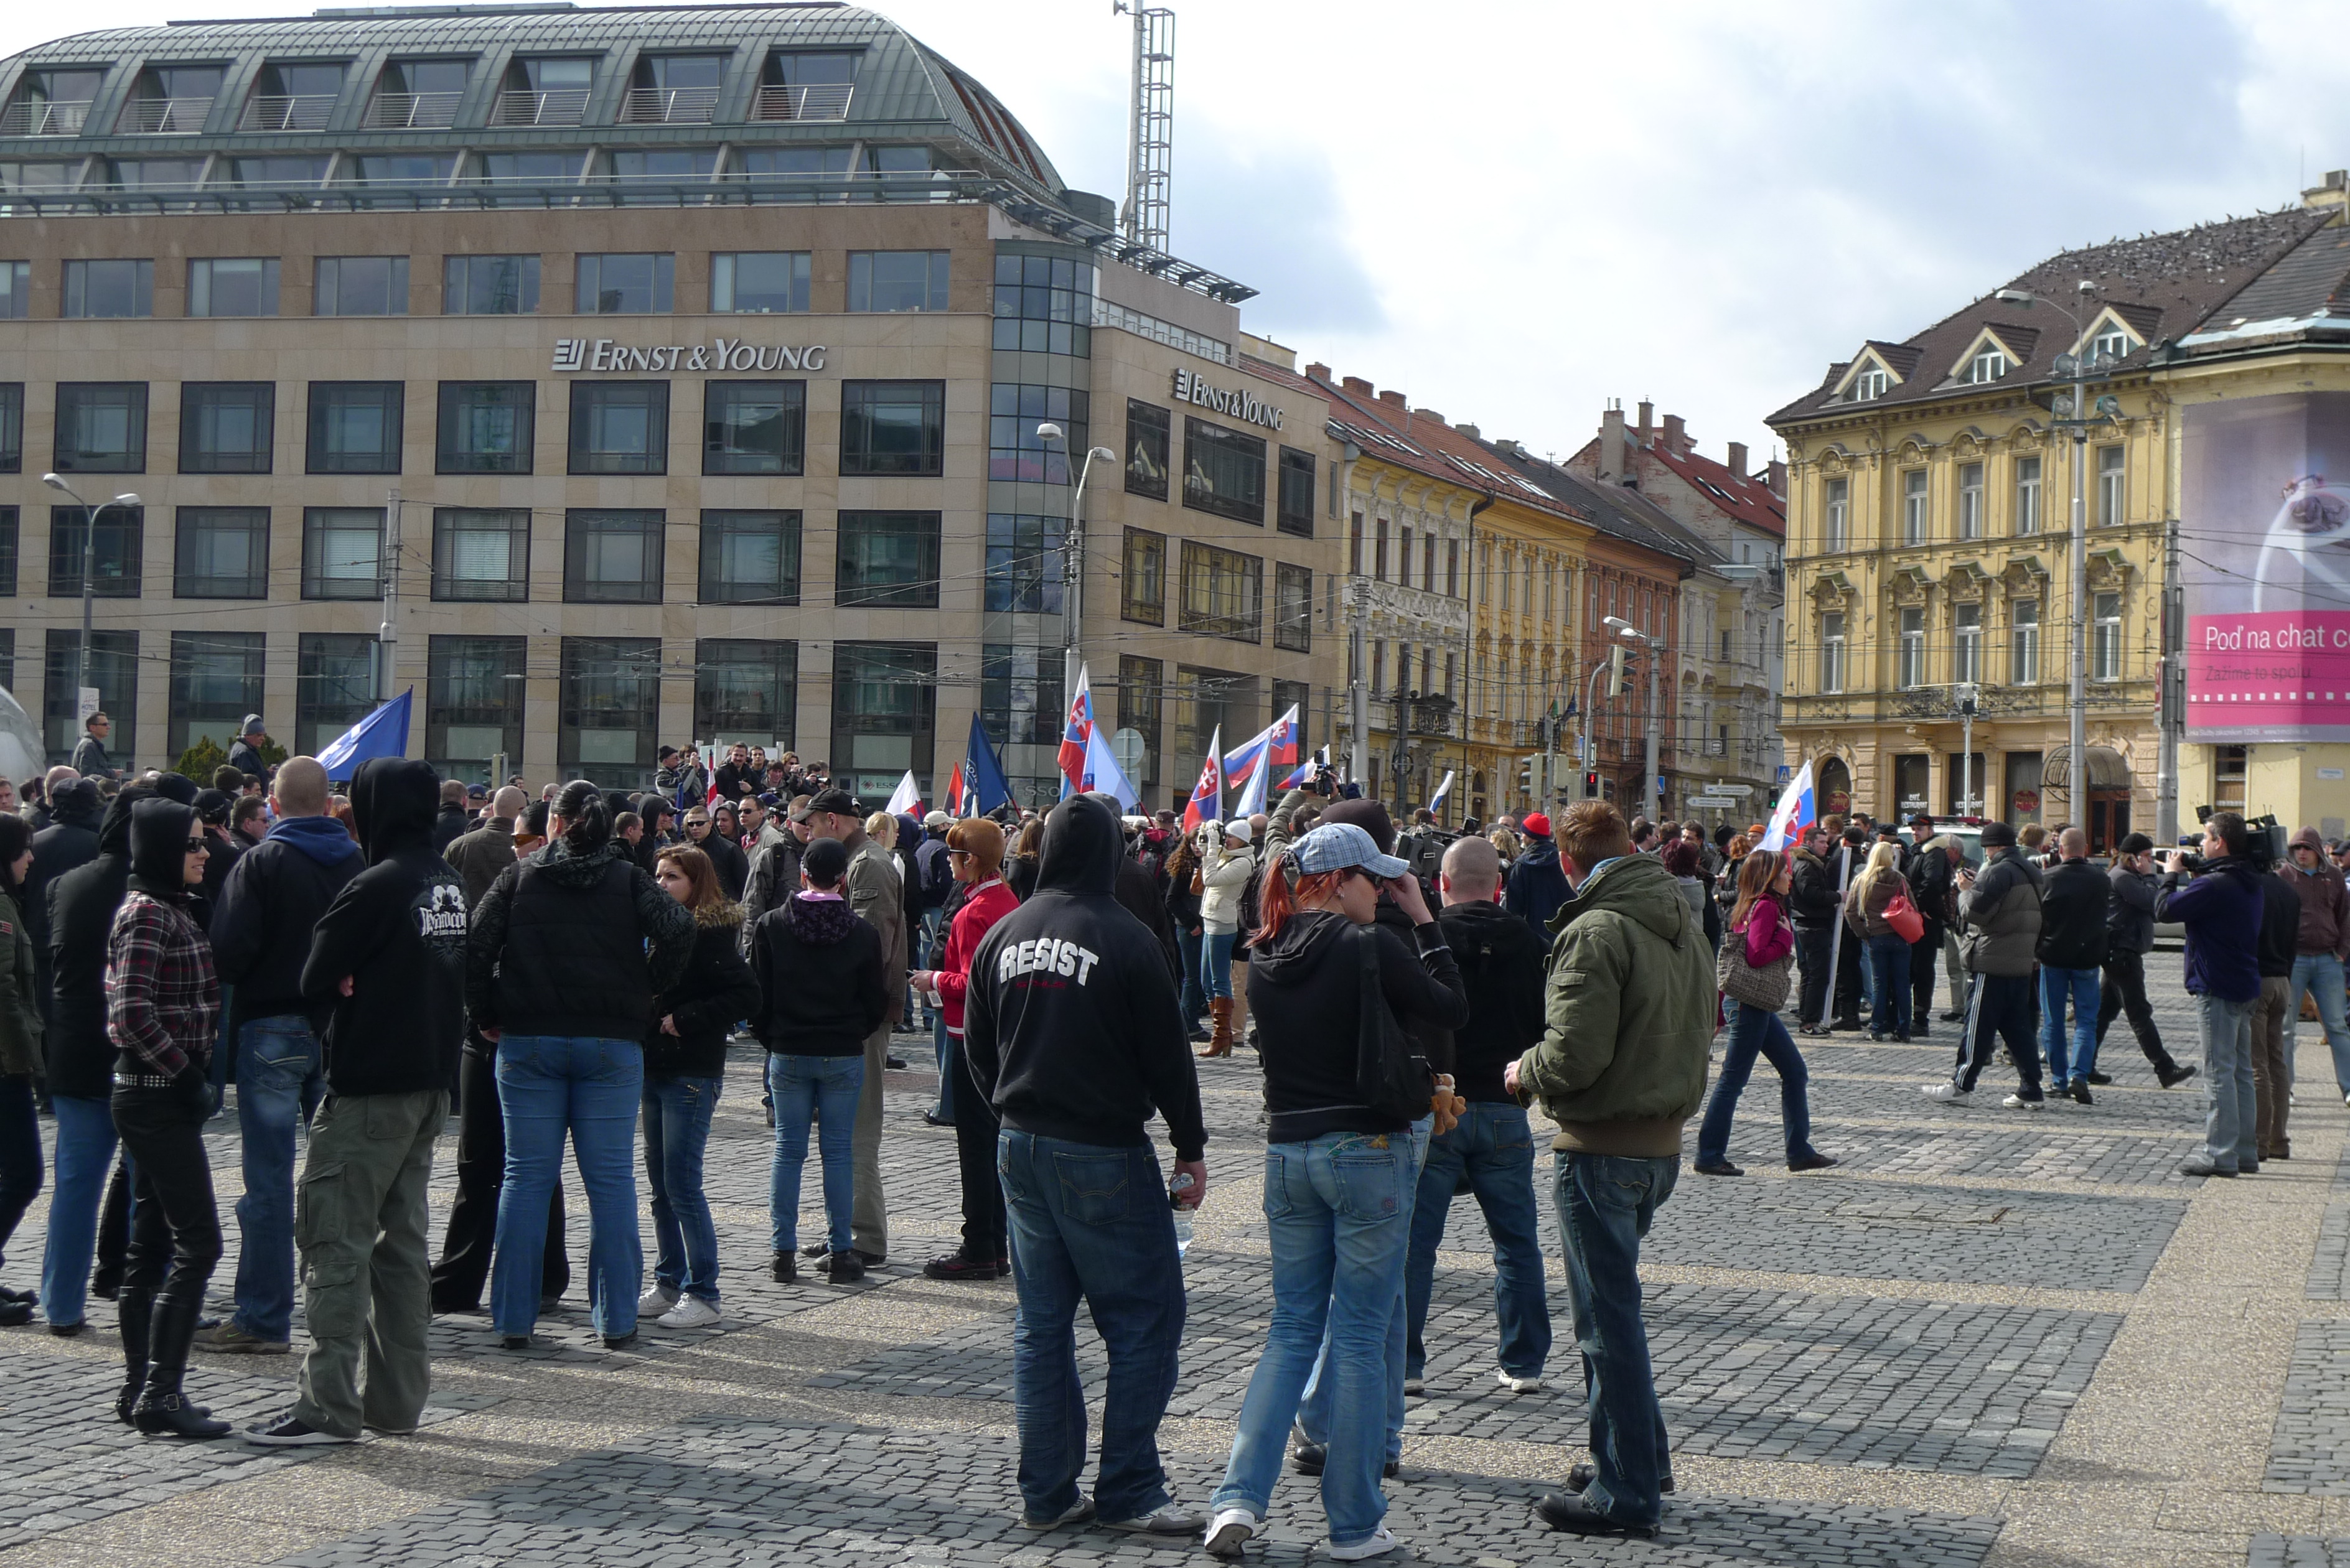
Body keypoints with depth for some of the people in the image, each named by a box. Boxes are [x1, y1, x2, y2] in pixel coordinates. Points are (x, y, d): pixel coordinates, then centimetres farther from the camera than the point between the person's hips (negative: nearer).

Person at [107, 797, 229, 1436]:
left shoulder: (171, 908, 15)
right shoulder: (148, 913, -14)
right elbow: (132, 1013, -22)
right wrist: (184, 1072, -17)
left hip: (159, 1094, 10)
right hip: (158, 1094, -10)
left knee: (151, 1246, 12)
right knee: (196, 1242, -10)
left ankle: (138, 1390, 18)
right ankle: (160, 1394, -9)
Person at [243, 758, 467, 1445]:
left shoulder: (377, 886, -17)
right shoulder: (451, 884, 8)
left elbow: (316, 980, -11)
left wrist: (347, 988, 8)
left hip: (370, 1086, -8)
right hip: (432, 1081, 8)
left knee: (338, 1241, -4)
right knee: (404, 1239, 13)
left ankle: (328, 1406, -4)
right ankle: (397, 1400, 18)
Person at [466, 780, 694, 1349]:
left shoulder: (518, 877, 3)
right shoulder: (629, 880, 2)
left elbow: (476, 944, -5)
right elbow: (678, 929, -12)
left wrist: (485, 1016, 5)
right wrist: (646, 992, 0)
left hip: (528, 1042, 0)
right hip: (611, 1045, 0)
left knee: (526, 1176, 5)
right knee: (611, 1178, 3)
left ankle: (513, 1318, 5)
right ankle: (616, 1319, 5)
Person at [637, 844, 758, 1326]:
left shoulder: (712, 933, -11)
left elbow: (746, 996, -17)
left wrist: (686, 1019, -17)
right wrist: (647, 1020, 1)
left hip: (692, 1076, -8)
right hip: (654, 1069, 8)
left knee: (682, 1185, -7)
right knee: (660, 1185, 12)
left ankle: (703, 1295, 0)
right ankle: (669, 1284, 22)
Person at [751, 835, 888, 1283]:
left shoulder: (771, 926, -4)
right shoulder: (863, 934, -5)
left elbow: (758, 994, -1)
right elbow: (876, 1003, 0)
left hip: (788, 1055, 1)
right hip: (844, 1056, -1)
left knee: (789, 1149, 7)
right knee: (839, 1151, 5)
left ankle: (784, 1251, 6)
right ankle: (840, 1251, 6)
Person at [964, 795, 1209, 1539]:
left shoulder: (1002, 934, 5)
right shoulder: (1125, 939, -13)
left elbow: (978, 1046, 13)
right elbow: (1166, 1053, -10)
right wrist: (1192, 1149, -1)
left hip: (1020, 1146, 7)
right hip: (1104, 1151, -6)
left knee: (1041, 1323, 12)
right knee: (1144, 1320, 2)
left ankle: (1047, 1492, 15)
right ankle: (1128, 1491, 3)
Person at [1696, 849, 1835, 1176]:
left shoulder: (1754, 906, 16)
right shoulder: (1766, 907, -14)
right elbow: (1757, 956, -23)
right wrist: (1786, 936, -10)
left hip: (1759, 1005, 11)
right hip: (1752, 1004, -11)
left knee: (1795, 1072, 13)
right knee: (1733, 1079, -5)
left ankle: (1800, 1151, 17)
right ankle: (1709, 1156, 0)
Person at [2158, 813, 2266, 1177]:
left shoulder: (2215, 884, -19)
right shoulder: (2248, 883, 11)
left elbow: (2165, 909, -19)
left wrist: (2171, 874, -3)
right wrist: (2186, 875, 10)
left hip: (2217, 990, -9)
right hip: (2245, 986, 9)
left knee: (2219, 1072, -7)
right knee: (2241, 1072, 13)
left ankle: (2220, 1153, -6)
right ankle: (2245, 1150, 18)